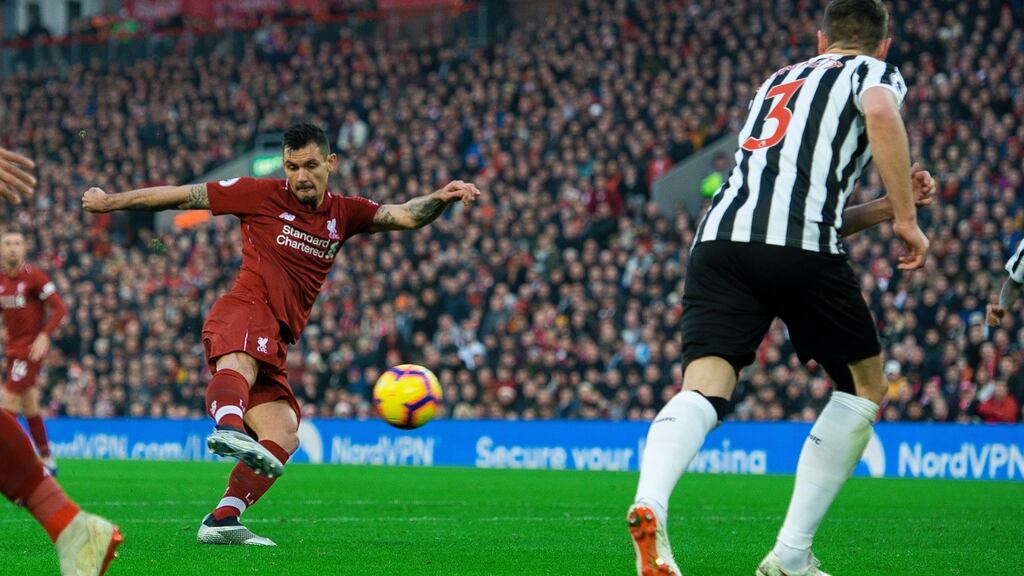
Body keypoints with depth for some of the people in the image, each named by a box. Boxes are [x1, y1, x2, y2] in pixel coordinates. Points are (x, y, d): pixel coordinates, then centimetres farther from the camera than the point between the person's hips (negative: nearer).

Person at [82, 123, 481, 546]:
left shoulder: (343, 214, 19)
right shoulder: (263, 195, 6)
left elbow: (406, 216, 8)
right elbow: (185, 196, 11)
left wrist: (441, 198, -14)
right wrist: (111, 202, 14)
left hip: (274, 344, 7)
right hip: (245, 310, -7)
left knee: (283, 437, -5)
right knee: (240, 361, -40)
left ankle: (222, 519, -12)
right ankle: (228, 428, -72)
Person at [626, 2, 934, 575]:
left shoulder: (779, 81, 37)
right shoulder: (878, 72, 17)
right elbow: (880, 113, -11)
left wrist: (887, 206, 38)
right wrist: (906, 217, -6)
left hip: (720, 234, 5)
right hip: (800, 246, -5)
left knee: (704, 389, -10)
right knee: (865, 383, 16)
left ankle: (650, 503, -42)